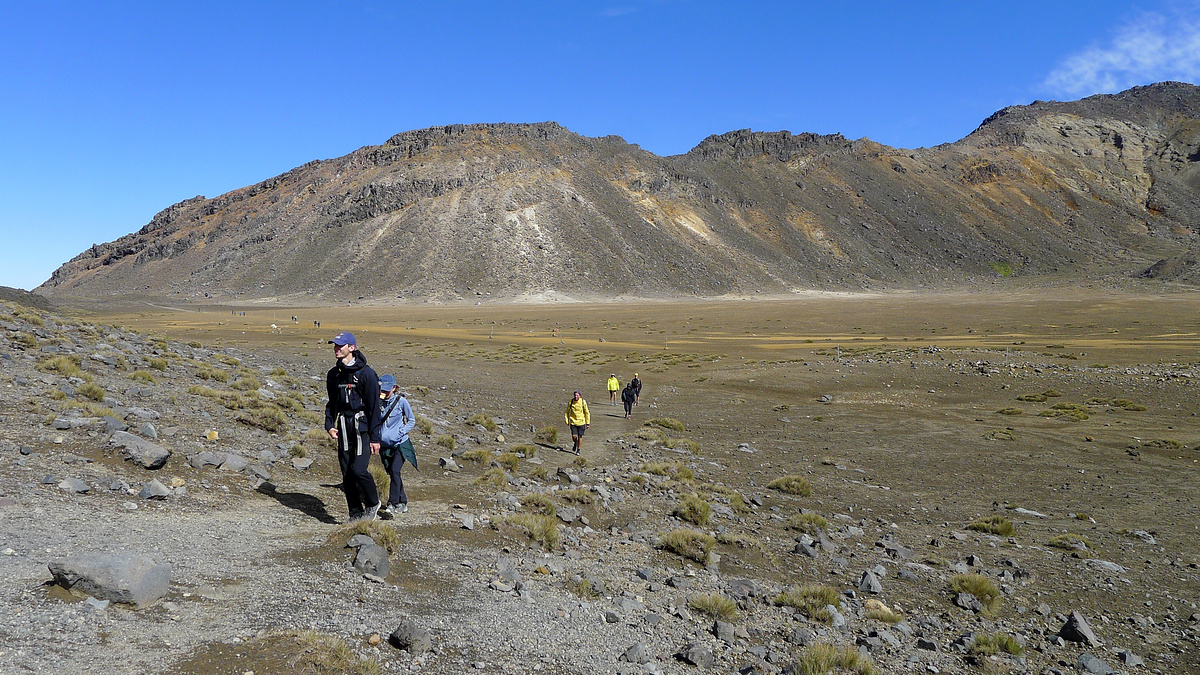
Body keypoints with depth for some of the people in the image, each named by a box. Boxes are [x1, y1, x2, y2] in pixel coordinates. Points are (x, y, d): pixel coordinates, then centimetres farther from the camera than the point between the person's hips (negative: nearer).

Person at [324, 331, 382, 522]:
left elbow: (374, 406, -9)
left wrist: (375, 437, -11)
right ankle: (355, 514, 17)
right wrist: (329, 424, 5)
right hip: (343, 428, 6)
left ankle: (373, 503, 10)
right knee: (347, 474, 5)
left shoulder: (366, 373, -9)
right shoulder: (334, 374, 10)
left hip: (363, 427, -6)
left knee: (359, 470, -16)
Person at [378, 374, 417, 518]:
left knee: (394, 470, -19)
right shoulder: (378, 402, 1)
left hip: (400, 443, -4)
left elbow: (412, 421, 2)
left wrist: (401, 432, -13)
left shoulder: (401, 401, -7)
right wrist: (376, 435, -1)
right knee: (392, 473, 9)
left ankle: (392, 505, -19)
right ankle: (403, 503, 23)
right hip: (385, 445, 4)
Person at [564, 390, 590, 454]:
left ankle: (579, 449, 22)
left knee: (580, 436, 4)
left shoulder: (583, 402, -8)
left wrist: (588, 423, -1)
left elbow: (587, 413, 0)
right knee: (574, 436, -5)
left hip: (581, 422, -1)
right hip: (573, 422, 1)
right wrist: (567, 421, 6)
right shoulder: (571, 402, -4)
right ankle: (575, 443, 29)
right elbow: (567, 412, 9)